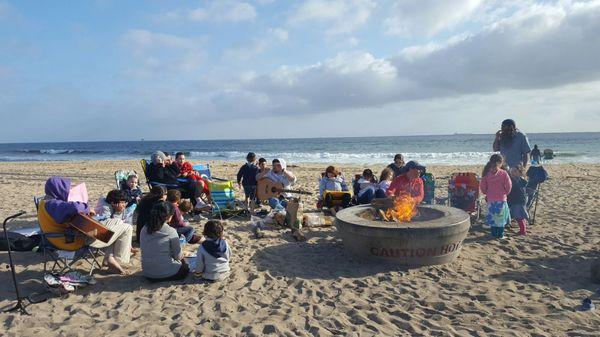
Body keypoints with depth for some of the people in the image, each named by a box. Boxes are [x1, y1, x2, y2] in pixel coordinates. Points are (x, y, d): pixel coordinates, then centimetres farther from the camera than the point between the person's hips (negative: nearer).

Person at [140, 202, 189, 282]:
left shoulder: (144, 230, -3)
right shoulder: (171, 232, -19)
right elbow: (178, 256, -12)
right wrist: (182, 256, 13)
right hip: (167, 274, -6)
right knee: (185, 267, 25)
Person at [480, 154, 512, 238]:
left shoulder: (486, 173, -4)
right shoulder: (503, 173, -11)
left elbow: (483, 187, 0)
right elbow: (509, 185, -7)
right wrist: (505, 193, 12)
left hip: (490, 199, 2)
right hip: (501, 199, -2)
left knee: (492, 216, 12)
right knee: (501, 216, 10)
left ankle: (494, 233, 18)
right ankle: (500, 234, 15)